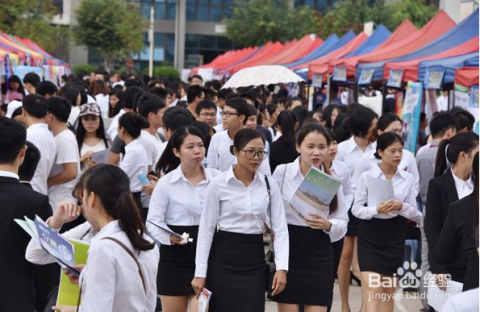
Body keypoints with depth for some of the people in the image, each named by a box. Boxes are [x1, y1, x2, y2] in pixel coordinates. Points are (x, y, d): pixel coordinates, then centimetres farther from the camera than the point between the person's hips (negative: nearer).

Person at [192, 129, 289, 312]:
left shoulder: (269, 185, 3)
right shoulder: (218, 184, -6)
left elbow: (280, 228, 1)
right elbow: (206, 229, -5)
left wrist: (281, 267, -11)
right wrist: (200, 272, -8)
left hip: (255, 260, 3)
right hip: (224, 259, -2)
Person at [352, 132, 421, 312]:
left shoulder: (408, 179, 1)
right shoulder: (366, 177, -5)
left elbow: (417, 215, 1)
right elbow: (356, 209, -6)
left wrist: (402, 207, -20)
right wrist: (377, 210, -23)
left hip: (395, 236, 3)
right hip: (370, 235, -3)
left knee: (389, 290, 13)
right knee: (372, 288, -12)